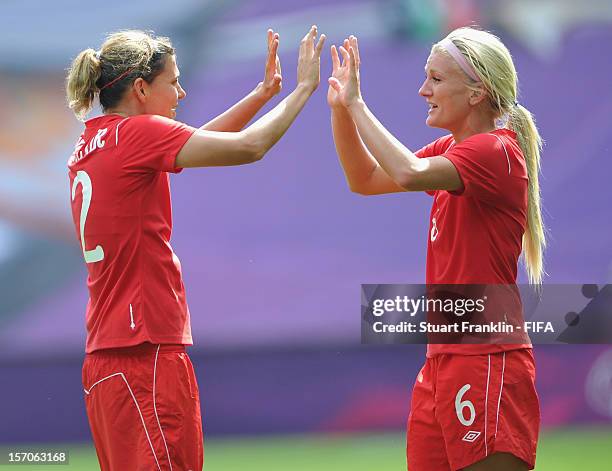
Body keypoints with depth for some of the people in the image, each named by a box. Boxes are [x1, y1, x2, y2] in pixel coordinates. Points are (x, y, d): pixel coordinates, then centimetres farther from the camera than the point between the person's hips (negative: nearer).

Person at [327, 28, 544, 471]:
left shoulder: (495, 151, -14)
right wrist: (341, 109, 7)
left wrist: (356, 103, -19)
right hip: (442, 359, 9)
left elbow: (408, 173, -30)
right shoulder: (452, 150, 15)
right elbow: (366, 180, 21)